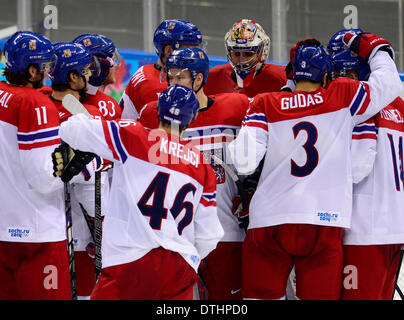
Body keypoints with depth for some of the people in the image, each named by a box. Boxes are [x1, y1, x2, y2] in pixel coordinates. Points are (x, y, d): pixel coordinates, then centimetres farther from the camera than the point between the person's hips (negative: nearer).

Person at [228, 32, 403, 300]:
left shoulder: (264, 105, 4)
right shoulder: (344, 97, 3)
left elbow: (245, 161, -6)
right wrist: (376, 49, 29)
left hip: (269, 222, 1)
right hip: (324, 224, -1)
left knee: (262, 294, 8)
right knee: (321, 294, 5)